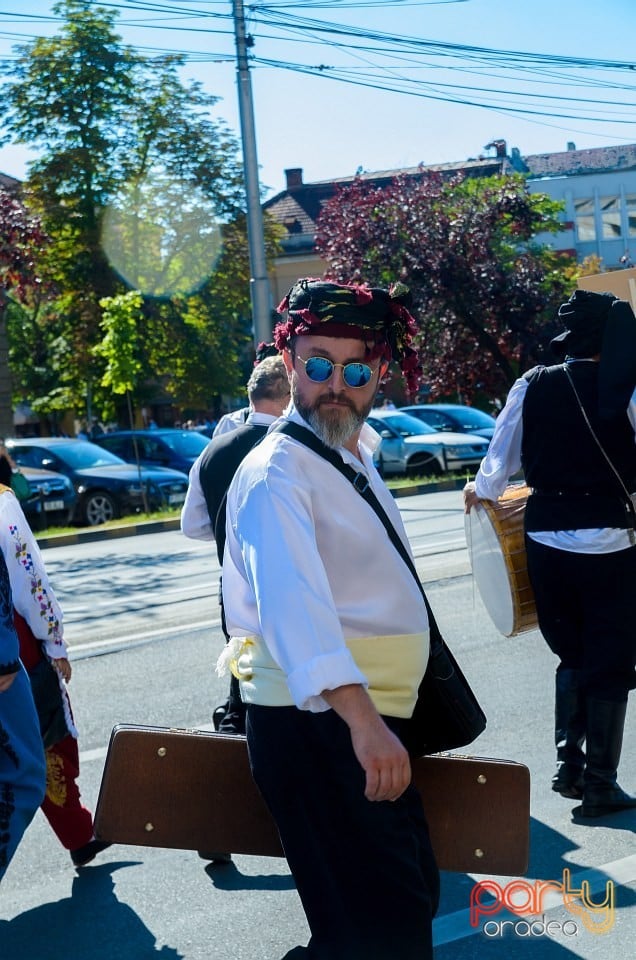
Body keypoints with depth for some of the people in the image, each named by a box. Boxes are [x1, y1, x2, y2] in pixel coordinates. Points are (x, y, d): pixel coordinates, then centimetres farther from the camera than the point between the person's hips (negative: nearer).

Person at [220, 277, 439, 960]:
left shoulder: (358, 451, 13)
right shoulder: (277, 475, -19)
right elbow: (292, 600, -35)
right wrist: (362, 719, -48)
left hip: (370, 721, 10)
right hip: (316, 725, -10)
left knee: (415, 896, 20)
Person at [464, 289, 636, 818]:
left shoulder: (532, 386, -1)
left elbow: (500, 458, 5)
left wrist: (480, 490, 24)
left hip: (545, 541, 4)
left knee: (571, 654, 21)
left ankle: (569, 763, 19)